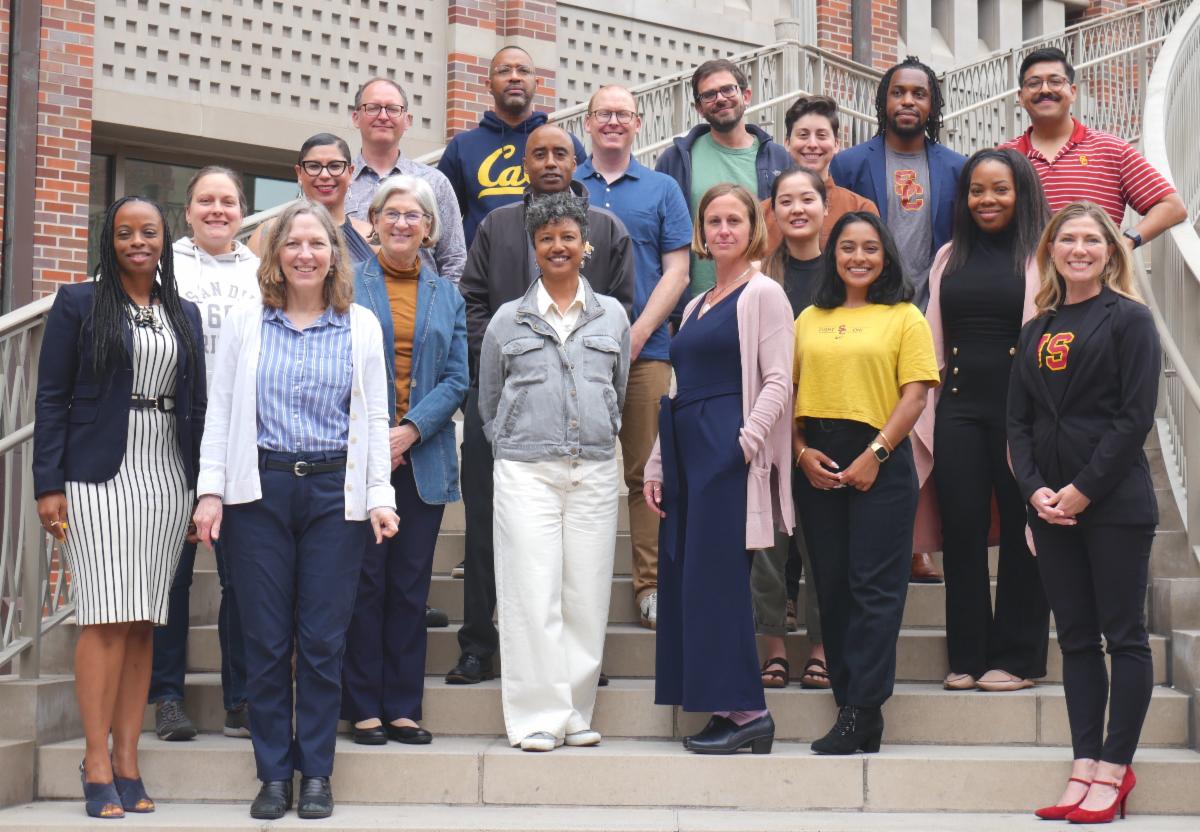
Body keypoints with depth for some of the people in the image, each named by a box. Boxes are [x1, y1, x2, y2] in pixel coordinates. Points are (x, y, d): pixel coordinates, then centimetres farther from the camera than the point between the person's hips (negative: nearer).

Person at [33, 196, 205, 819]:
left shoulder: (185, 315, 15)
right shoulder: (78, 303, 3)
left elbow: (195, 403, 15)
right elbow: (51, 398, -1)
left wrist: (201, 486, 9)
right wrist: (49, 484, -8)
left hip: (168, 483, 4)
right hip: (100, 480, -4)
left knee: (144, 624, 4)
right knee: (107, 620, -8)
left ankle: (128, 764, 8)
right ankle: (98, 767, -3)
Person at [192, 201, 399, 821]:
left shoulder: (361, 326, 9)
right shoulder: (244, 322, 8)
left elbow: (375, 418, 9)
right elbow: (220, 413, 7)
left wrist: (380, 495, 1)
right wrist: (211, 490, -1)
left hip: (335, 491, 0)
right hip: (260, 490, 0)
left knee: (323, 639, 1)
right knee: (266, 638, 2)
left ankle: (316, 772, 12)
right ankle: (273, 772, 12)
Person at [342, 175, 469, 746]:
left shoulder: (447, 296, 12)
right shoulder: (348, 286, 4)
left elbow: (457, 379, 5)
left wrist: (409, 431, -10)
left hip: (423, 459, 3)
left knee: (410, 586, 6)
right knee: (364, 583, -1)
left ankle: (403, 707, 13)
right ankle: (363, 707, 7)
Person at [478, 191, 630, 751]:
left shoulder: (612, 316, 11)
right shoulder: (508, 319, 8)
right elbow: (488, 401, 16)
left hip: (595, 470, 2)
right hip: (525, 471, -2)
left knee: (587, 594, 1)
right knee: (533, 594, -7)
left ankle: (577, 714, 9)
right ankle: (538, 716, -3)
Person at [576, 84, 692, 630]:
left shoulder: (662, 189, 11)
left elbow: (677, 270, 5)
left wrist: (638, 332, -8)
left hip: (645, 349, 0)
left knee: (646, 471, -1)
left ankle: (651, 585, 4)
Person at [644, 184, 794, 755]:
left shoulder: (763, 294, -2)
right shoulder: (697, 306, 21)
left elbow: (777, 381, -10)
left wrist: (745, 442, -21)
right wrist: (657, 465, 17)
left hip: (729, 455, -8)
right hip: (688, 452, 8)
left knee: (716, 578, -11)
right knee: (683, 580, 6)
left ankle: (746, 711, -5)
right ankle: (726, 710, 11)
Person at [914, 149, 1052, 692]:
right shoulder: (950, 258, 13)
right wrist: (926, 413, 10)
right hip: (959, 408, 4)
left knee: (1021, 531, 4)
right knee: (961, 530, 5)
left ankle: (1017, 657, 13)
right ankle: (967, 654, 15)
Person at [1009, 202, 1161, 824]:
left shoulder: (1129, 319, -2)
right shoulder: (1036, 332, 14)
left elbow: (1136, 417, -10)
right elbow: (1019, 421, 10)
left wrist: (1084, 490, -15)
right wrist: (1034, 489, -5)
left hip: (1115, 502, -5)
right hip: (1052, 507, 6)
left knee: (1124, 637, 0)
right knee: (1076, 639, 8)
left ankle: (1114, 769, 5)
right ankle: (1084, 766, 12)